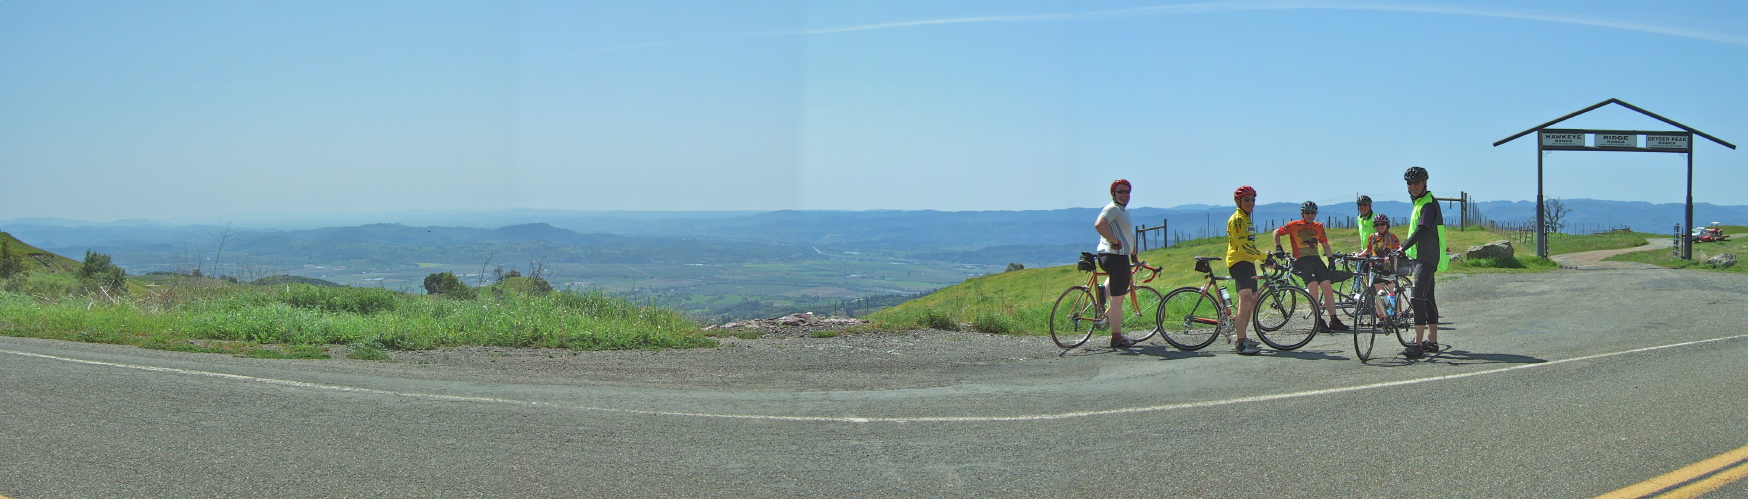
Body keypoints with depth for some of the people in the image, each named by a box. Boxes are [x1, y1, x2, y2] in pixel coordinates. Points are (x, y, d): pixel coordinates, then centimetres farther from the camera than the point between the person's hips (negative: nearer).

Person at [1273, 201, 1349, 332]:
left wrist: (1331, 259, 8)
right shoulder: (1294, 225, 2)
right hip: (1302, 260, -5)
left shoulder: (1318, 227, 16)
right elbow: (1277, 232, 8)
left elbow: (1325, 244, 20)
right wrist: (1278, 248, -3)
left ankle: (1334, 321, -3)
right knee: (1313, 286, -21)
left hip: (1316, 259, 5)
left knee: (1327, 287, -6)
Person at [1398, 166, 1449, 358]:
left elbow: (1420, 232, -23)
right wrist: (1405, 248, 22)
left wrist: (1402, 248, -29)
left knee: (1417, 298, -17)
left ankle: (1418, 343, -21)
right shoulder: (1419, 203, 18)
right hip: (1420, 257, 11)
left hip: (1427, 258, -11)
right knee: (1428, 298, 12)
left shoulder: (1429, 205, -13)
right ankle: (1432, 341, 18)